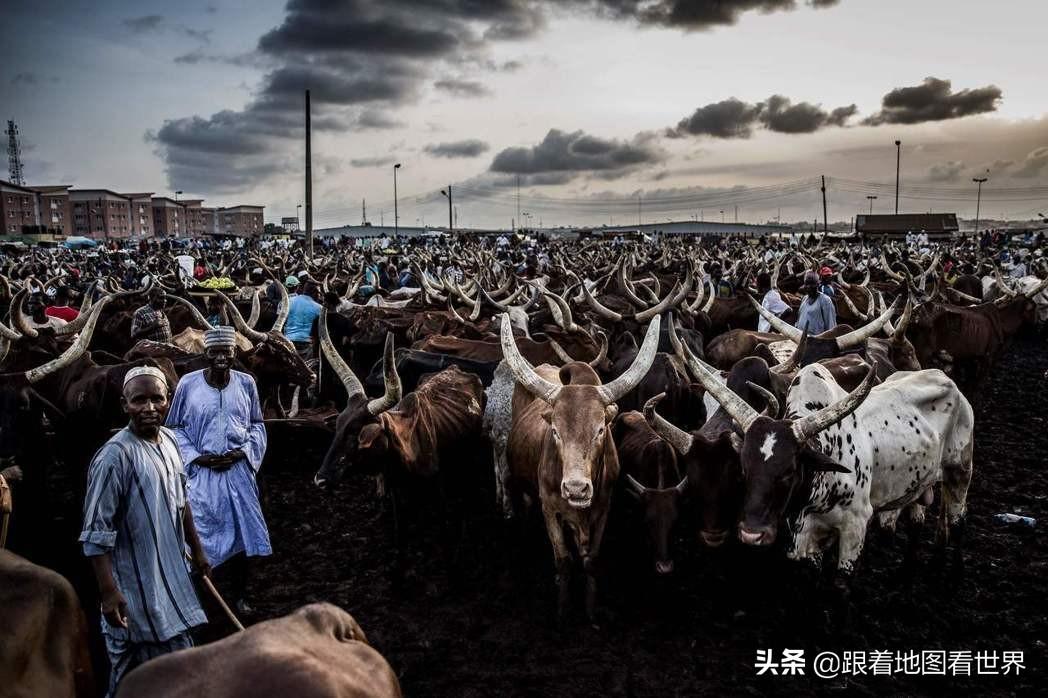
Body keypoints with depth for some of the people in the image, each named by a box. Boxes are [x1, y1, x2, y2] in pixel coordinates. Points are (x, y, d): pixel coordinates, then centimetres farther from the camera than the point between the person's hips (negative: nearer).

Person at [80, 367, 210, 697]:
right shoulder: (114, 456, -22)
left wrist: (197, 550, 20)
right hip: (137, 585, -8)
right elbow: (96, 534, -21)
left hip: (171, 574, 8)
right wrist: (109, 593, -24)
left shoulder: (169, 440, 2)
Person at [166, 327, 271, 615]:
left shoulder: (246, 383, -3)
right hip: (200, 472, -2)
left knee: (239, 533, 11)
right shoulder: (188, 383, -8)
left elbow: (257, 425, 7)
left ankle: (240, 595, 26)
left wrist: (242, 452, -9)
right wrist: (196, 457, -10)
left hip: (238, 471, 2)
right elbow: (174, 428, 1)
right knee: (198, 536, 4)